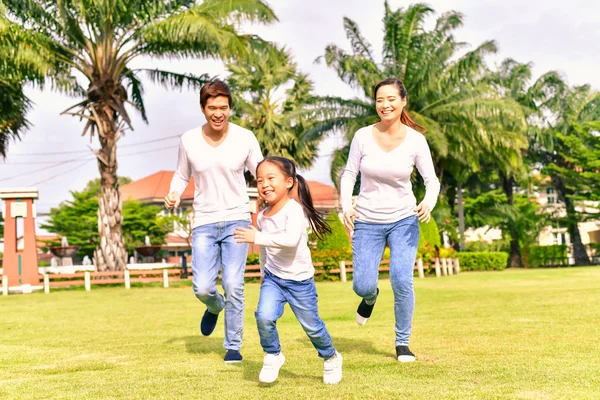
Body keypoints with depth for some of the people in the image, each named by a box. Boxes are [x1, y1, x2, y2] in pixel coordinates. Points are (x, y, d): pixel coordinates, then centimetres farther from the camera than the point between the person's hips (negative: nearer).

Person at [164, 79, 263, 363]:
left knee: (233, 284, -9)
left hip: (237, 220, -1)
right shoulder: (189, 141, -1)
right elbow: (182, 176, 12)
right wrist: (174, 195, -9)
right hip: (204, 223, 1)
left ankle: (233, 345, 9)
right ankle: (215, 307, 31)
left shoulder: (245, 138, -4)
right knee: (202, 287, -7)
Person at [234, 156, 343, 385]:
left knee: (312, 326, 8)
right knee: (264, 316, -19)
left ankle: (331, 358, 35)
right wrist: (264, 274, 24)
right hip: (273, 278, 4)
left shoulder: (294, 209, -21)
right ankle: (272, 356, 6)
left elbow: (291, 239, -39)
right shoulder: (262, 216, 0)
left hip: (299, 280, -4)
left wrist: (257, 237, -38)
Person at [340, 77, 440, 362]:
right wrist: (346, 206, -12)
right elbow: (349, 174, 3)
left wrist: (429, 203, -26)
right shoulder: (363, 136, -6)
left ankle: (402, 342, 7)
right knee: (362, 286, -5)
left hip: (404, 219, -1)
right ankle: (370, 296, 37)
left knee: (401, 281, -15)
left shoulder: (416, 140, -8)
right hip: (367, 221, 1)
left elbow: (432, 180, -5)